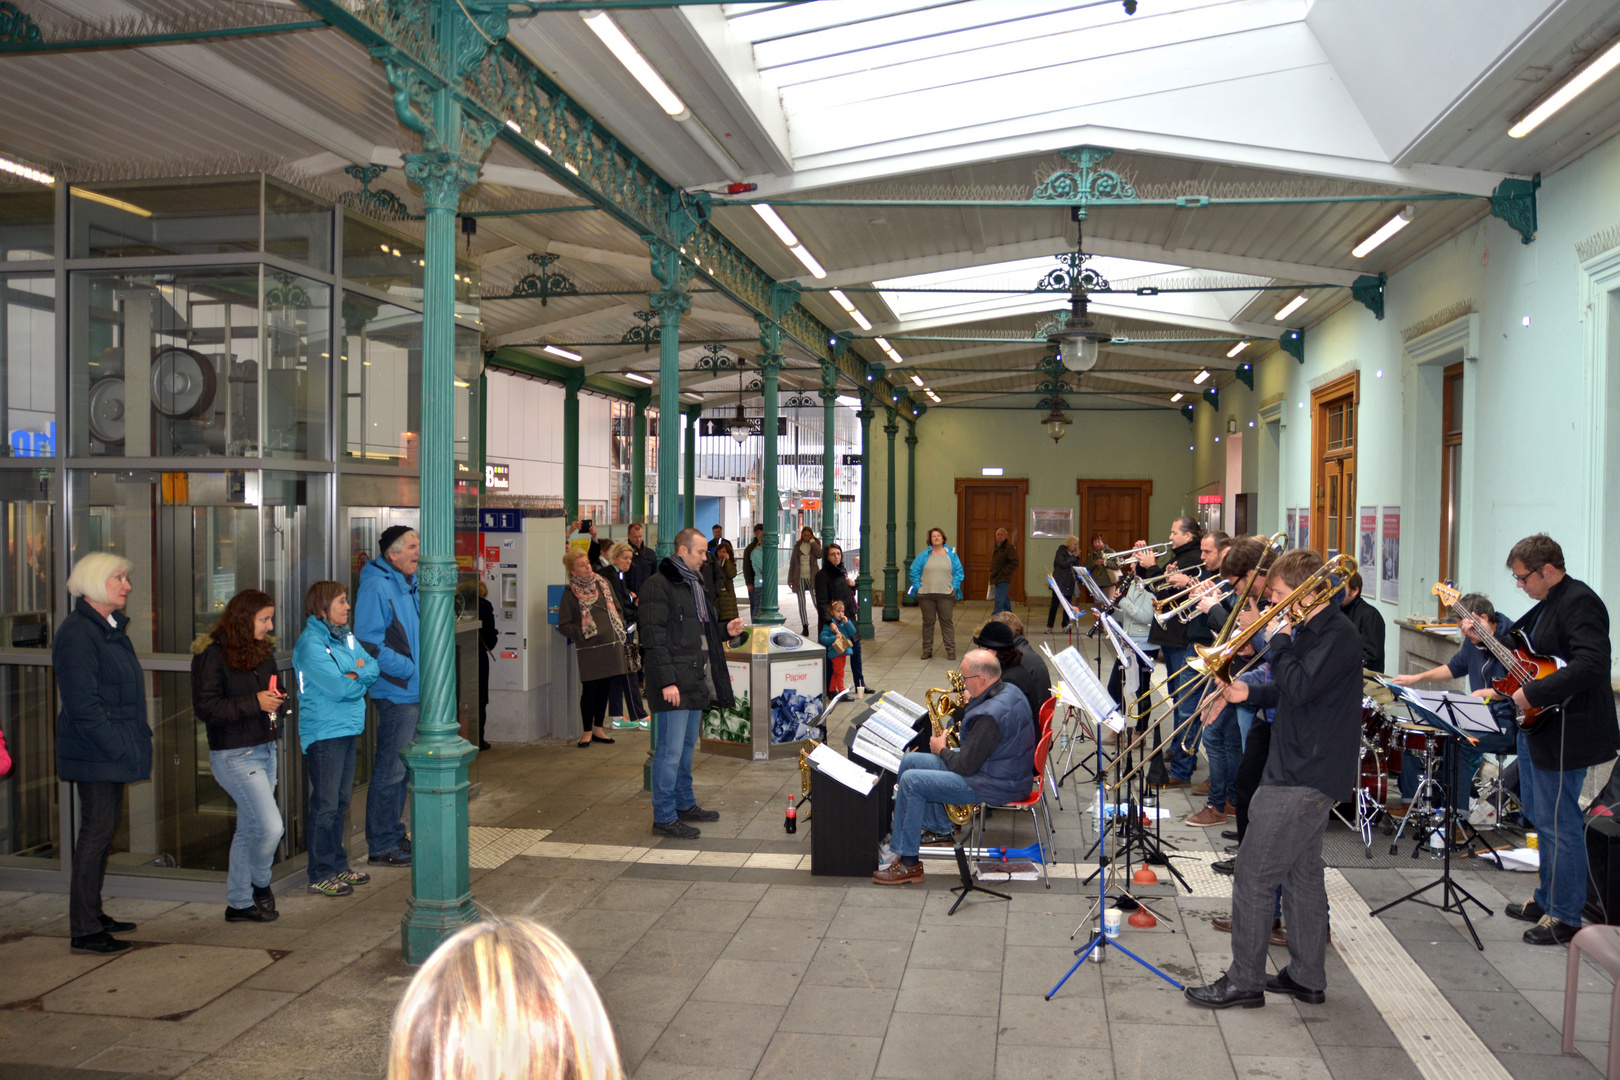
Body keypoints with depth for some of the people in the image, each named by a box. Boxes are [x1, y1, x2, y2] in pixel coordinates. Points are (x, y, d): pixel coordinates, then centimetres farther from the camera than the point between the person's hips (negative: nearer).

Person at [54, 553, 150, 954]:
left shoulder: (113, 628, 15)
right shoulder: (77, 632, -15)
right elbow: (82, 703, -20)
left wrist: (138, 738, 15)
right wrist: (117, 747, -22)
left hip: (114, 751, 10)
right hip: (96, 754, -10)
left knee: (104, 830, 15)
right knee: (96, 831, -5)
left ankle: (93, 914, 26)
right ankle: (84, 931, 2)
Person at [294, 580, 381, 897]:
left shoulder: (347, 637, 11)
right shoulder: (311, 643, -14)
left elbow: (375, 667, 6)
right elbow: (339, 688, -21)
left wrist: (354, 675, -12)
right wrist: (361, 677, -4)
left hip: (348, 728, 8)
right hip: (323, 732, -8)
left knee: (341, 800, 14)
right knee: (325, 804, -2)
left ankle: (338, 865, 24)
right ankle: (321, 875, 7)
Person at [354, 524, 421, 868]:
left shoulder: (411, 584, 13)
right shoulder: (376, 586, -15)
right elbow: (369, 642, -20)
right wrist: (408, 669, -18)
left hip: (415, 691, 9)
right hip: (396, 692, -9)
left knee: (401, 766, 18)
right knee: (391, 769, -3)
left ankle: (394, 835, 29)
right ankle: (380, 846, 7)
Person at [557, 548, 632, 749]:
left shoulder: (603, 583, 11)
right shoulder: (570, 593, -3)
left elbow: (616, 609, 19)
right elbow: (563, 626, -2)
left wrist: (620, 630, 8)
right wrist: (582, 634, -14)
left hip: (611, 645, 5)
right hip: (589, 649, -5)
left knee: (605, 689, 11)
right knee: (590, 690, -2)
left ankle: (598, 729, 23)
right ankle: (587, 732, 12)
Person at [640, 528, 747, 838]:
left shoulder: (694, 584, 19)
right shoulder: (659, 585, -11)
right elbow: (654, 638, -16)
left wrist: (725, 631, 11)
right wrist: (666, 681, -20)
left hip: (695, 681, 9)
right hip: (673, 683, -9)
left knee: (687, 746, 18)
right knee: (670, 750, -5)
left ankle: (685, 804, 29)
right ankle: (664, 816, 3)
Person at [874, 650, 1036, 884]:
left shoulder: (990, 715, -30)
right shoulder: (1009, 690, 2)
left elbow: (965, 766, -23)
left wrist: (942, 750, -6)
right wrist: (967, 706, 0)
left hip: (996, 785, -10)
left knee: (910, 781, -13)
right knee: (909, 761, 11)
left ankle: (908, 863, -4)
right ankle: (939, 828, 27)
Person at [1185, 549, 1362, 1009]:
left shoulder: (1337, 636, -18)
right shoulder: (1310, 630, 13)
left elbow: (1299, 689, -27)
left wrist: (1280, 640, -15)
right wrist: (1251, 693, 4)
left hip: (1305, 778, -11)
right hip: (1304, 770, 11)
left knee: (1254, 876, -6)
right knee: (1302, 873, 16)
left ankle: (1244, 981, 4)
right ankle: (1307, 977, 27)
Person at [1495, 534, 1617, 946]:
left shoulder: (1580, 602, -19)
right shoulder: (1546, 603, 13)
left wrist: (1534, 693, -29)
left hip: (1563, 732, -11)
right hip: (1536, 726, 11)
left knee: (1558, 824, -2)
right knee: (1539, 815, 20)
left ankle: (1565, 917, 10)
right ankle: (1547, 900, 34)